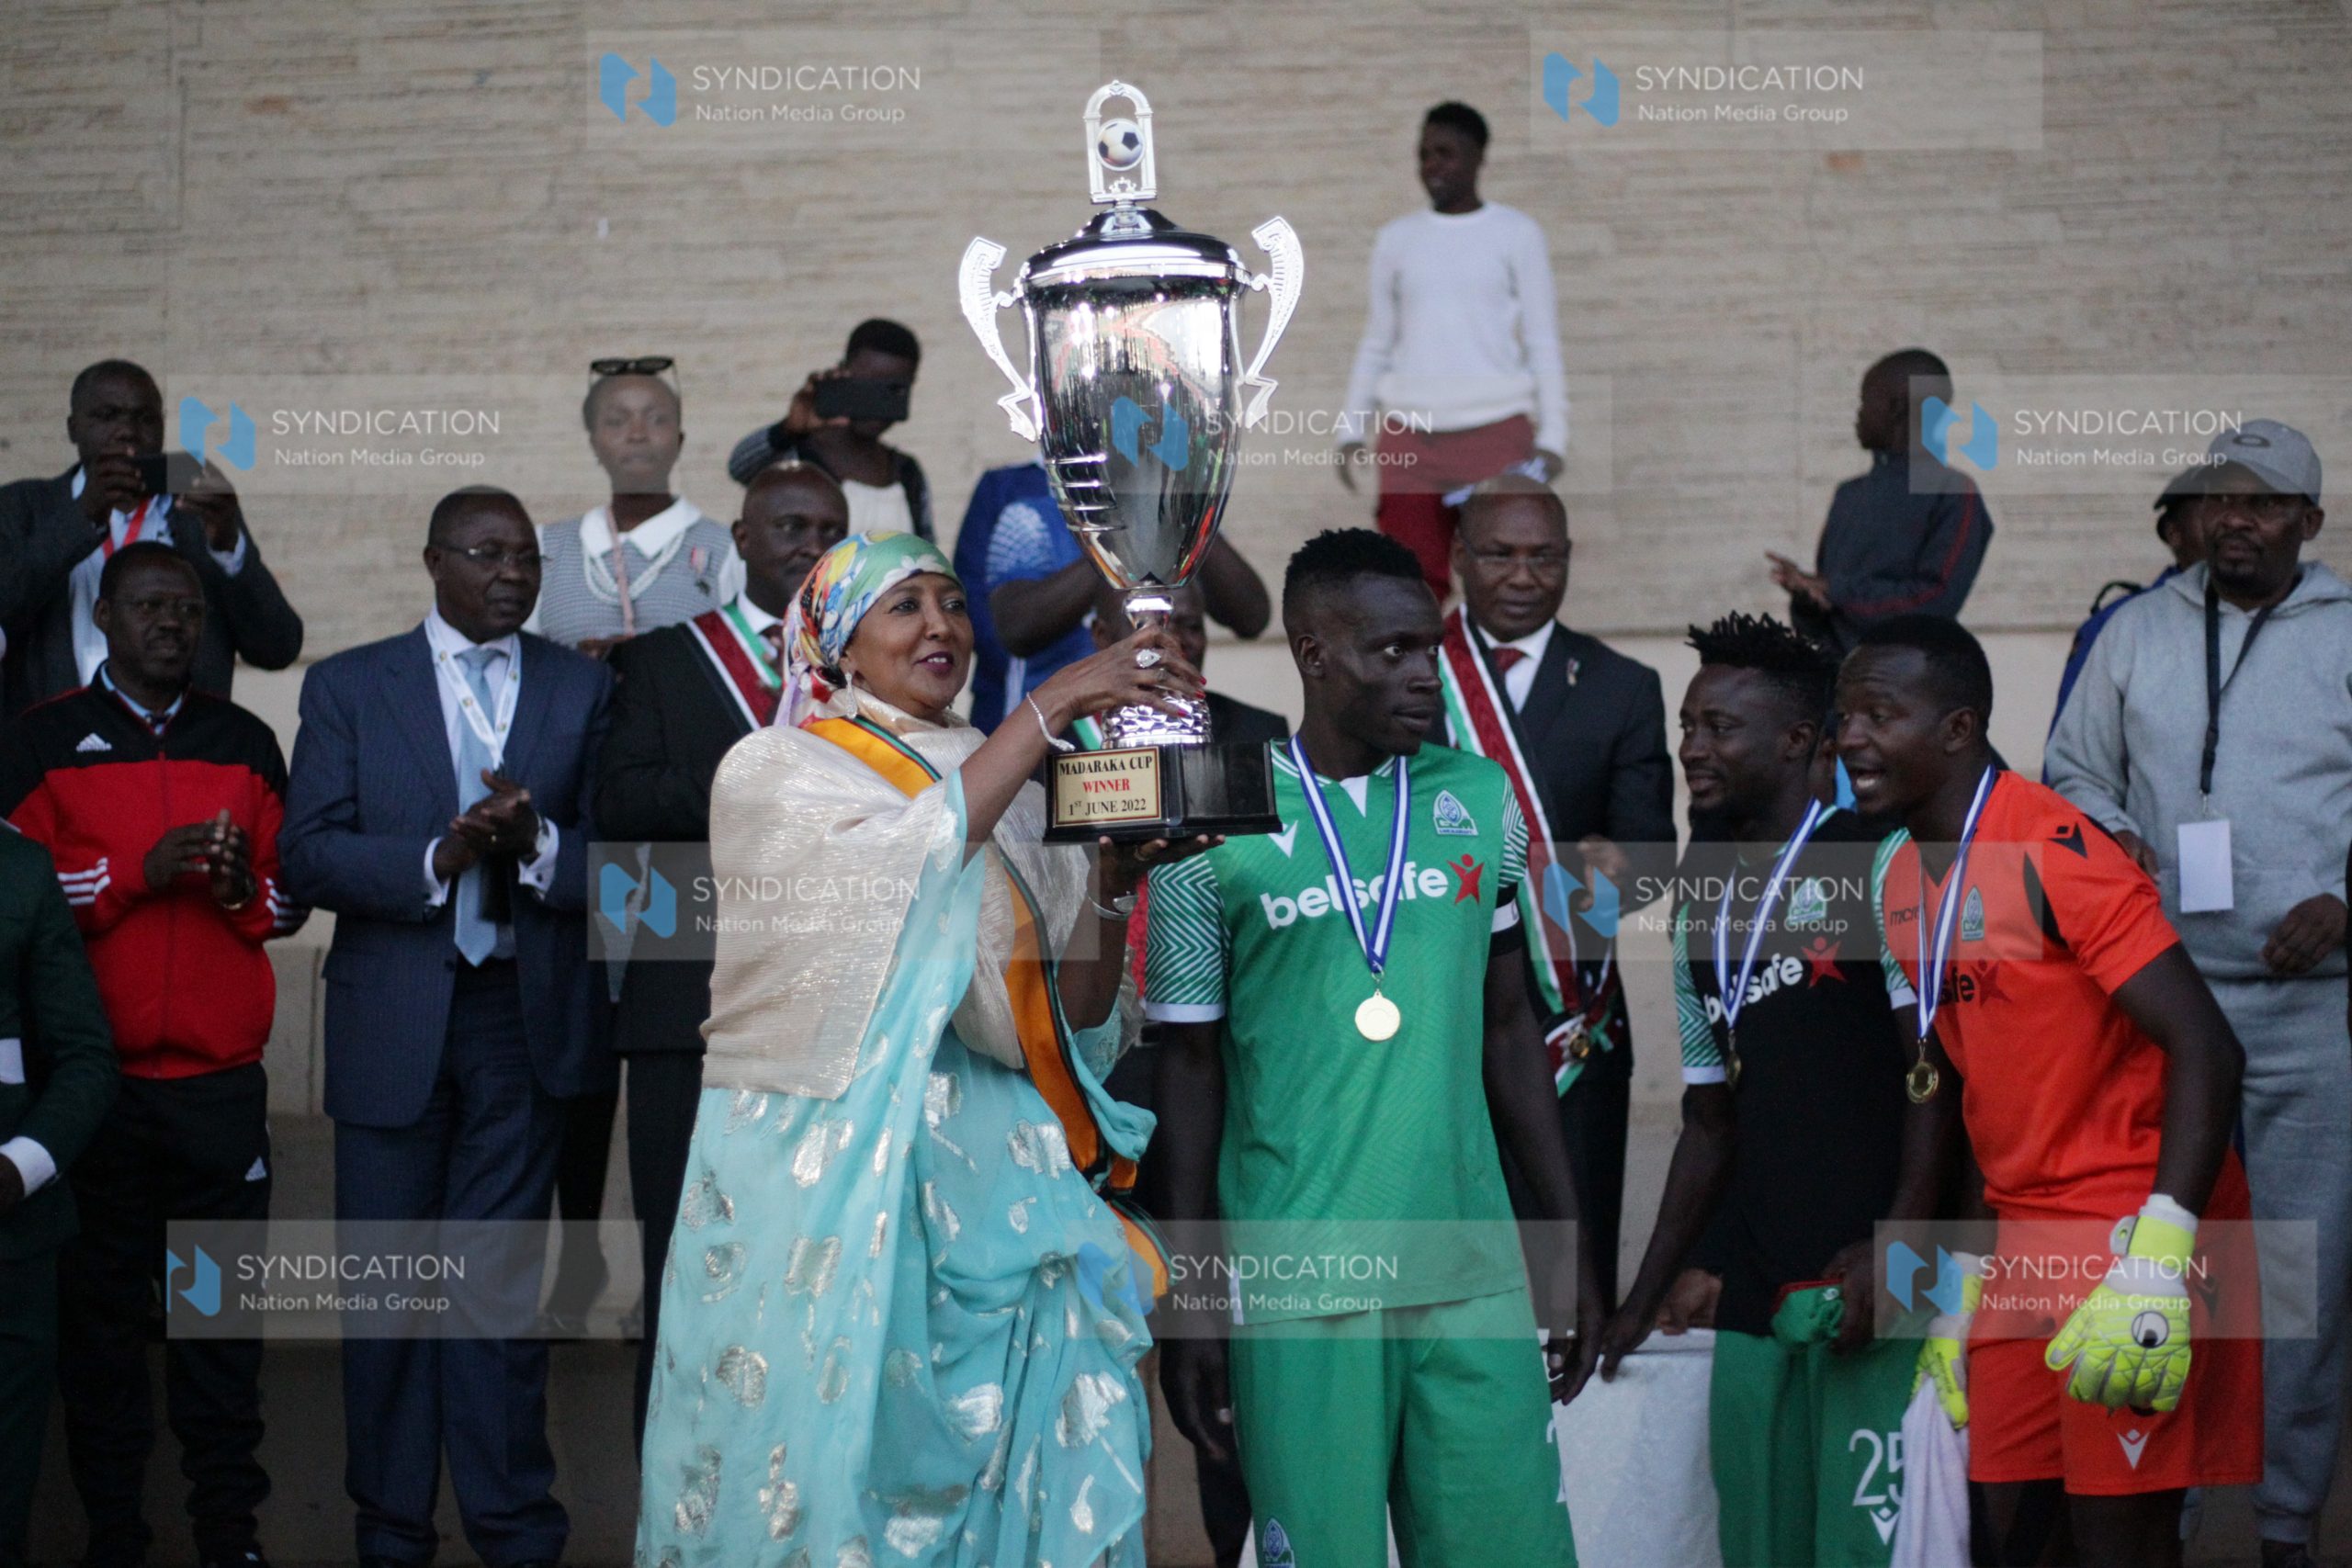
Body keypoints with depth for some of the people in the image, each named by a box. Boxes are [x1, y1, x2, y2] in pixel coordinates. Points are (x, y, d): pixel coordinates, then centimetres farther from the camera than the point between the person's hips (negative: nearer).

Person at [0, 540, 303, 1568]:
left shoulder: (246, 743, 13)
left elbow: (294, 898, 15)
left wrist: (242, 886, -7)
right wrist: (139, 871, -14)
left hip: (222, 1079, 2)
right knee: (99, 1309, 3)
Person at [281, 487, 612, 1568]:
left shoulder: (584, 687, 7)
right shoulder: (348, 686, 4)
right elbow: (307, 857, -4)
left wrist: (537, 846, -19)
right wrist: (439, 858, -18)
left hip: (527, 1015, 0)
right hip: (393, 1020, 0)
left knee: (504, 1275, 4)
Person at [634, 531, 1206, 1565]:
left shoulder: (1011, 792, 14)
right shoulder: (772, 772, 1)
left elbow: (1073, 1015, 9)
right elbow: (905, 859, -20)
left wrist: (1113, 878, -8)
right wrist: (1056, 703, -20)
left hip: (988, 1176, 4)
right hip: (828, 1169, -4)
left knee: (1012, 1459, -4)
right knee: (834, 1443, -4)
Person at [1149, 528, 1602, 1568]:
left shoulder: (1482, 800, 7)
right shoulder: (1214, 830, -3)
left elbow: (1509, 1027, 13)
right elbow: (1192, 1069, 1)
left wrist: (1569, 1249, 11)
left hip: (1475, 1274, 3)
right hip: (1295, 1285, -3)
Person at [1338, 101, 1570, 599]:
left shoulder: (1516, 234, 5)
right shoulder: (1396, 238, 12)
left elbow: (1543, 343, 4)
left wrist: (1552, 436, -3)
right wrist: (1353, 430, 9)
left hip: (1496, 431, -2)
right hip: (1408, 436, 2)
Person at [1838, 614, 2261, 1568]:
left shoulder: (2053, 852, -17)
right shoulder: (1902, 879, 9)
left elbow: (2207, 1049, -22)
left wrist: (2157, 1263, -28)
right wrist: (1957, 1286, 16)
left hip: (2129, 1229, -8)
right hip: (2023, 1237, 8)